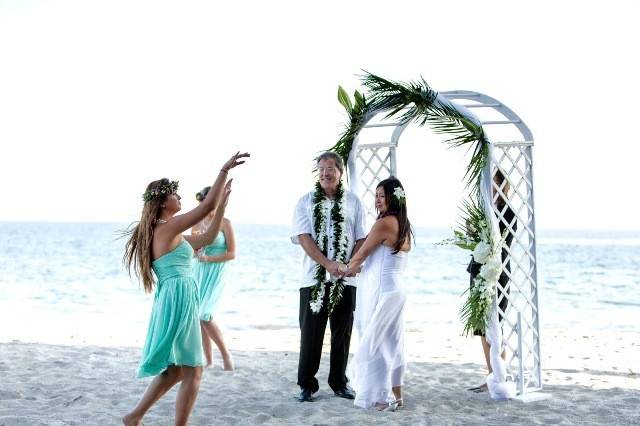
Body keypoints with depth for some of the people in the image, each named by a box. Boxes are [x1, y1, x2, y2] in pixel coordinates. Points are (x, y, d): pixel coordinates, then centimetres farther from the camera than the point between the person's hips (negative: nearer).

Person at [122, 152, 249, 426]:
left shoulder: (169, 234, 18)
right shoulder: (168, 227, -10)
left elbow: (208, 237, 23)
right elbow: (207, 206, -16)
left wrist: (223, 202, 22)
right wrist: (225, 169, -11)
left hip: (174, 300, 10)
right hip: (178, 299, -10)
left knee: (175, 370, 19)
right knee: (192, 372, -3)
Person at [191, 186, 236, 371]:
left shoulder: (225, 223, -5)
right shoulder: (197, 224, 9)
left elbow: (231, 254, -7)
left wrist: (208, 258, -14)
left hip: (215, 273, -5)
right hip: (198, 272, 5)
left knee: (204, 316, -15)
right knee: (198, 316, 3)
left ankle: (225, 354, 1)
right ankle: (209, 360, 14)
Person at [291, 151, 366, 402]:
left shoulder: (353, 202, 7)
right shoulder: (306, 202, 3)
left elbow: (361, 238, 6)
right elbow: (303, 238, -6)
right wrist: (329, 264, -17)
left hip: (345, 280, 2)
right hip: (314, 278, -1)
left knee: (342, 332, 8)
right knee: (311, 333, 2)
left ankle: (339, 382, 21)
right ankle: (307, 384, 12)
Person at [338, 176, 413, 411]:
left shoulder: (384, 223, -15)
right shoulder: (404, 225, 12)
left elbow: (361, 254, -6)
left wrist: (346, 268, 12)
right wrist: (358, 268, 21)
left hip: (381, 291, -9)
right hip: (396, 288, 9)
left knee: (374, 344, 0)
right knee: (391, 343, 14)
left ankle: (383, 397, 4)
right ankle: (396, 394, 20)